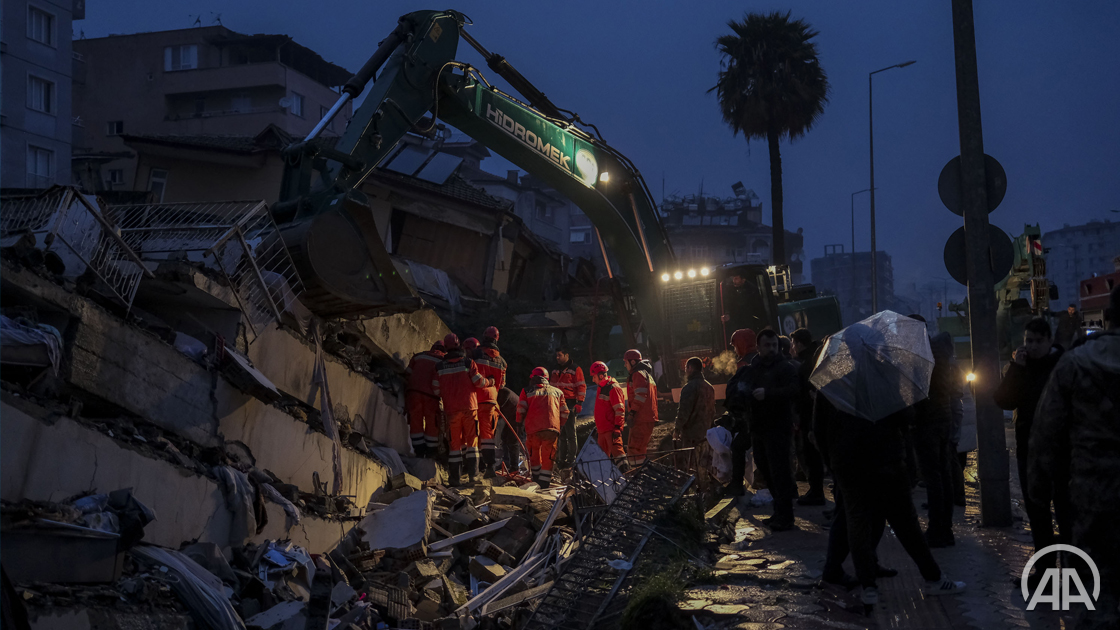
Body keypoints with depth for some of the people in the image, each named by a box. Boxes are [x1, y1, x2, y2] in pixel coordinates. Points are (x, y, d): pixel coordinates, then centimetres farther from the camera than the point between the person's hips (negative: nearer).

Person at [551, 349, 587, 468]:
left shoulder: (576, 369, -1)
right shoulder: (555, 370, 18)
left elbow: (581, 387, -5)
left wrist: (579, 403, -12)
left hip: (570, 404, -6)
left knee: (570, 432, -4)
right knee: (561, 433, 8)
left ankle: (572, 458, -1)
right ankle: (562, 457, 13)